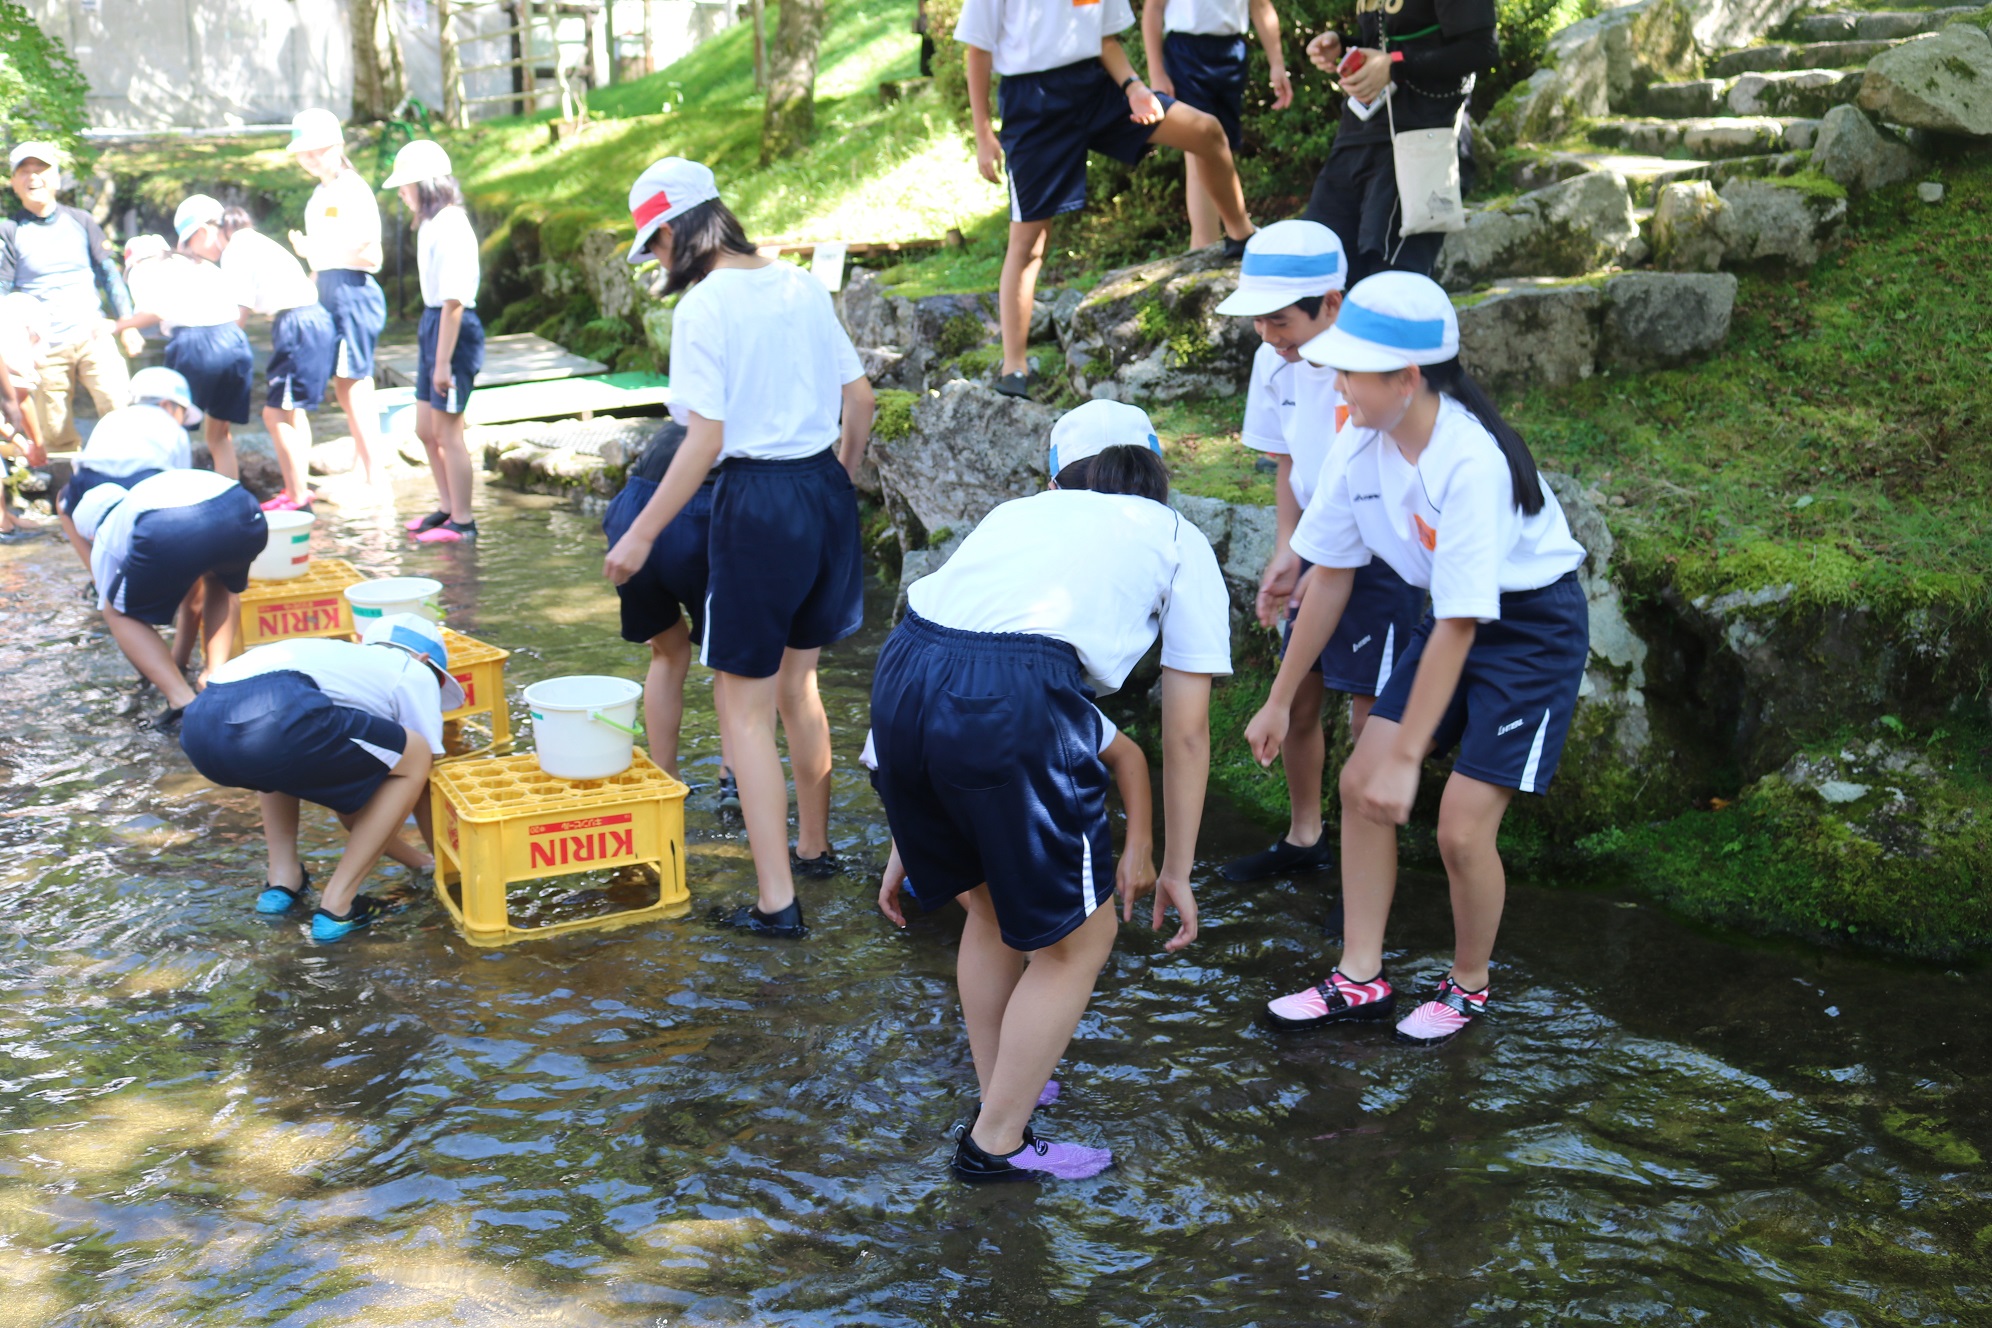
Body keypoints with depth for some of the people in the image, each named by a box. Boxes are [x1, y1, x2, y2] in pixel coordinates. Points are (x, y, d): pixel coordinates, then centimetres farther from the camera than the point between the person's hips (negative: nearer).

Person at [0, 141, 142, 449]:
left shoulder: (80, 221, 9)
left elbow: (109, 275, 14)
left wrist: (128, 326, 9)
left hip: (93, 335, 1)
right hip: (46, 350, -1)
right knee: (57, 437, 0)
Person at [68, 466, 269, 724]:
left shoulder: (105, 538, 34)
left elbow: (117, 615, 39)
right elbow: (195, 596, 56)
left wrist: (150, 669, 57)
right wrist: (180, 657, 67)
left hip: (166, 533, -4)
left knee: (119, 614, 24)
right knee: (222, 583, 41)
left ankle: (184, 701, 5)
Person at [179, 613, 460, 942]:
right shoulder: (414, 674, 25)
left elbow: (348, 800, 46)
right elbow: (423, 786, 26)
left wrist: (419, 861, 52)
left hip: (200, 722, 8)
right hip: (274, 717, -8)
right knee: (414, 758, 13)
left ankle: (282, 879, 24)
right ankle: (336, 907, 10)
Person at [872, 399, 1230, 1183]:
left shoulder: (1019, 512, 34)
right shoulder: (1179, 543, 24)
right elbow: (1185, 735, 19)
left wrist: (913, 841, 41)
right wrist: (1176, 870, 30)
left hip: (900, 671, 6)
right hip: (1015, 702, -5)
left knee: (991, 905, 29)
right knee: (1076, 937, 17)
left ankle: (1004, 1090, 46)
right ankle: (997, 1143, 29)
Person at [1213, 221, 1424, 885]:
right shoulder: (1276, 360, -5)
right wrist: (1286, 552, -3)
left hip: (1378, 558, -7)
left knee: (1369, 718, -2)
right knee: (1298, 700, 13)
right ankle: (1303, 838, 32)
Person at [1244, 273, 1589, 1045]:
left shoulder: (1471, 461, -33)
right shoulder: (1364, 444, -10)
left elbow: (1459, 628, -31)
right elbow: (1330, 575, 2)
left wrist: (1406, 759, -28)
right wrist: (1280, 700, 7)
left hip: (1533, 626, -7)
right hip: (1454, 619, 7)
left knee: (1462, 826, -10)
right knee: (1359, 783, 1)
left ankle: (1469, 986, 18)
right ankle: (1361, 980, 13)